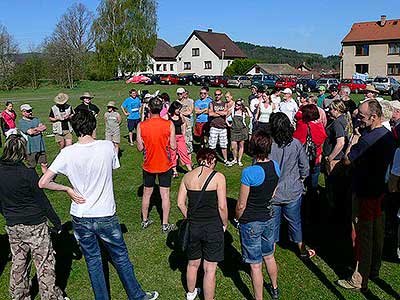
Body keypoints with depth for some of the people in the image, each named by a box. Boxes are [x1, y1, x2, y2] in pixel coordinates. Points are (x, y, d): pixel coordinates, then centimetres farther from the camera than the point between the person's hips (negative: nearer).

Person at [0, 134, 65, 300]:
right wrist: (57, 222, -3)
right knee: (44, 263, 8)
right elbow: (42, 201, -13)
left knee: (18, 264, 19)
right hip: (35, 225, -6)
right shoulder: (28, 174, -20)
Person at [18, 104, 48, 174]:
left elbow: (44, 127, 1)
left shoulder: (35, 119, 14)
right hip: (31, 148, -5)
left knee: (44, 165, 12)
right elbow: (30, 132, -17)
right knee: (31, 167, 3)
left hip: (41, 146, 5)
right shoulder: (21, 122, -5)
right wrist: (39, 128, -2)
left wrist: (35, 129, -12)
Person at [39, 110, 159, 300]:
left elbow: (43, 183, -14)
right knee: (121, 257, 17)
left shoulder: (67, 153, -14)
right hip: (106, 216, 0)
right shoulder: (107, 147, -13)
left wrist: (67, 189, -1)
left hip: (80, 218, 0)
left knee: (92, 261, 19)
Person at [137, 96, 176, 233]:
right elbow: (173, 146, -10)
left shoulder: (141, 126, -11)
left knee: (146, 193, 18)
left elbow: (140, 148, -6)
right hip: (165, 165, -1)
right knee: (165, 194, 8)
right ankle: (165, 225, 15)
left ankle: (145, 221, 32)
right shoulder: (169, 124, -13)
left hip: (148, 165, 1)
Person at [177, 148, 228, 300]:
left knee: (193, 263, 25)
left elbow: (180, 203, 2)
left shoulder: (187, 176, 1)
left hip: (193, 226, 5)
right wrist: (224, 224, 2)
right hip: (213, 227, -4)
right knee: (210, 269, 8)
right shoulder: (218, 177, -12)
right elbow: (222, 206, -14)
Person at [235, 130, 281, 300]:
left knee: (256, 265, 9)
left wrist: (237, 219, 1)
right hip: (268, 219, 7)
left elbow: (241, 205, -18)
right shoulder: (275, 166, -6)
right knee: (269, 257, 27)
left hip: (250, 223, -7)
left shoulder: (249, 173, -26)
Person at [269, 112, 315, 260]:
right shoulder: (296, 144, -12)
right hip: (293, 192, 2)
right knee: (295, 221, 19)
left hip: (271, 193, -2)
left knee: (272, 222, 14)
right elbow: (305, 167, -4)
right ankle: (302, 250, 37)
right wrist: (300, 179, 15)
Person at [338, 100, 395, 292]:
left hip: (364, 193, -9)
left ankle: (360, 281, 13)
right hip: (380, 190, 9)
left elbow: (347, 160, -18)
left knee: (363, 236, 1)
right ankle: (374, 269, 38)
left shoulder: (367, 140, -27)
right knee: (377, 232, 20)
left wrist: (353, 140, -7)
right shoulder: (388, 135, 3)